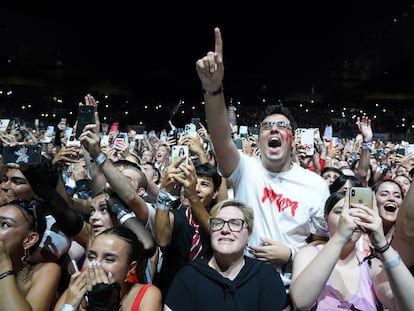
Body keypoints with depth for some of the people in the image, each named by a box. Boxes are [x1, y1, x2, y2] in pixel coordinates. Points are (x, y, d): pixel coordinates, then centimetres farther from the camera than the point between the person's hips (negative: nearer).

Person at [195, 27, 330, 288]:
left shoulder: (316, 185, -6)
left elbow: (324, 241, 2)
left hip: (289, 284, 1)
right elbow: (222, 139, -28)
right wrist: (213, 89, -43)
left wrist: (290, 254, -15)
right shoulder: (246, 170, -8)